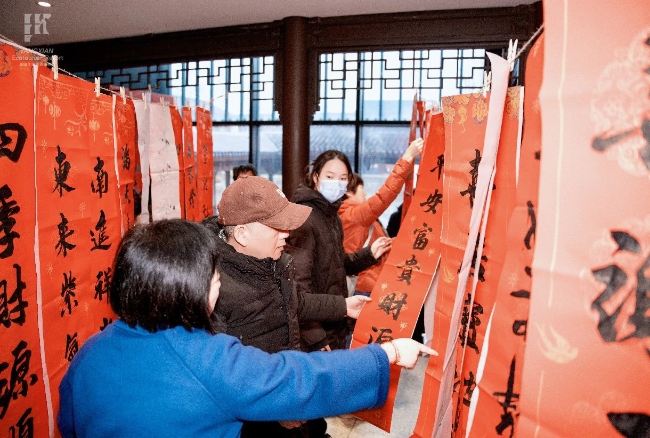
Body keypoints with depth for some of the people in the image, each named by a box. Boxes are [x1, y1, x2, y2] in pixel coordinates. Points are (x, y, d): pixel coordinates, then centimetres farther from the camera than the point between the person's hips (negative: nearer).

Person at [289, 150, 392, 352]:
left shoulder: (331, 215, 9)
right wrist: (314, 335, -24)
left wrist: (369, 254, 3)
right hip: (316, 326, -9)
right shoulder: (305, 217, -20)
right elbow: (301, 279, -24)